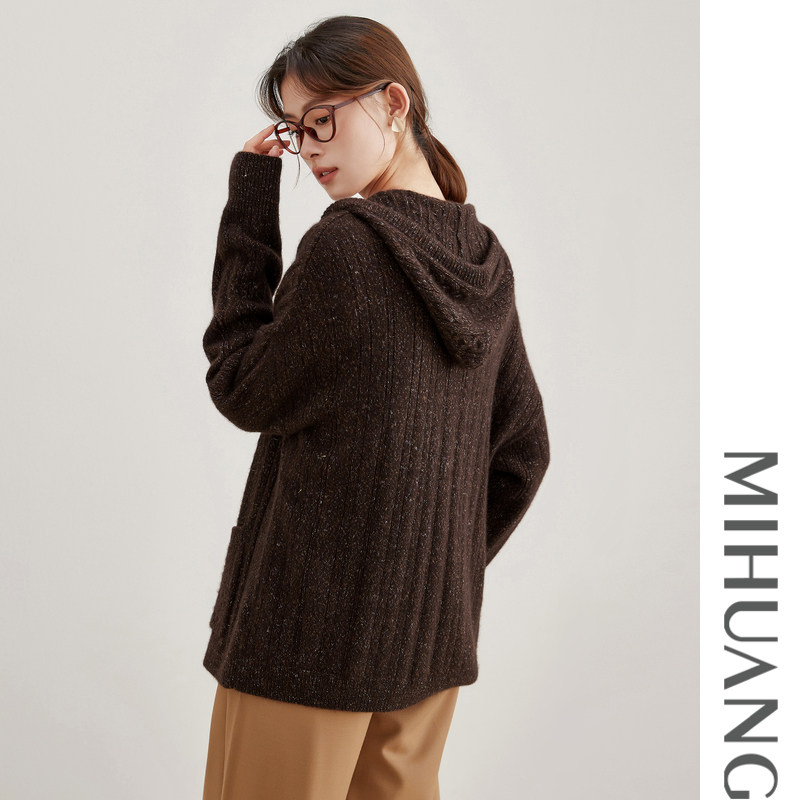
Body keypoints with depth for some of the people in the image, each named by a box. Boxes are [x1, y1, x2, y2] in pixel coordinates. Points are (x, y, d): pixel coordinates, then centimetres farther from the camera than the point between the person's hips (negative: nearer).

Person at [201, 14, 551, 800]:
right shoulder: (485, 261, 6)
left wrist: (248, 205, -5)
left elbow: (244, 393, -7)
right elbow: (523, 450, 11)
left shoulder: (345, 243, -18)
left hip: (311, 629, -7)